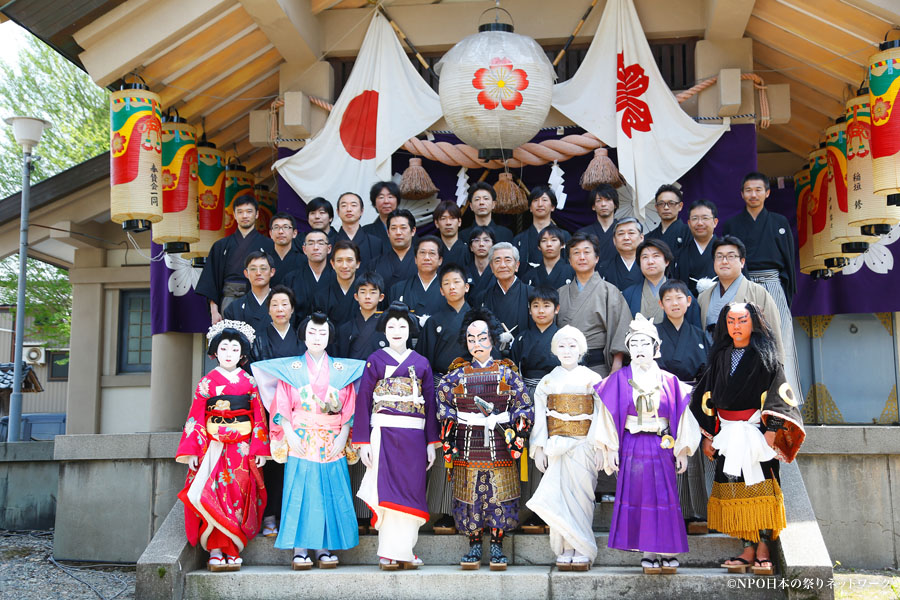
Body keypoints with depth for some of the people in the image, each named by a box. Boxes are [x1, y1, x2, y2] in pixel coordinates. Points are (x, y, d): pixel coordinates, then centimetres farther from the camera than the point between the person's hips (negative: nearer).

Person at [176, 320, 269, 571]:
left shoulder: (249, 382, 8)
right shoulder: (207, 383, 6)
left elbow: (259, 417, 6)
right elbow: (195, 418, 2)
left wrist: (261, 449, -2)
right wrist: (191, 451, -6)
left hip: (243, 448, 1)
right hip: (214, 445, -1)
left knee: (239, 495, -3)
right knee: (213, 494, -11)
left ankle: (231, 550, 2)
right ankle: (216, 550, -8)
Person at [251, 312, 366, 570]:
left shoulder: (343, 370, 9)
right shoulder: (290, 368, 6)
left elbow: (350, 407, 7)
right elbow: (281, 406, 1)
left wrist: (343, 436, -4)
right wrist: (291, 436, -10)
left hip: (333, 444, 2)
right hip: (301, 441, -1)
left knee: (330, 494, 0)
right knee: (301, 492, -5)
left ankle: (324, 549, 7)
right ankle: (300, 550, 0)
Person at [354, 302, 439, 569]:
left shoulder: (421, 363, 11)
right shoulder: (375, 360, 5)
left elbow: (430, 404, 10)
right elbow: (363, 401, 1)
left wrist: (432, 442, 5)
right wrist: (363, 442, -6)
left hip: (414, 436, 2)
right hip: (385, 434, -2)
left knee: (412, 490, 2)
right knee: (388, 490, -6)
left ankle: (405, 549, 11)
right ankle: (389, 552, 0)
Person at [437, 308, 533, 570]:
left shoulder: (507, 373, 6)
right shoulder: (457, 375, 8)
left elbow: (525, 406, 5)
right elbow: (443, 406, 9)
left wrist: (518, 436, -7)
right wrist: (447, 441, 0)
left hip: (500, 446, -1)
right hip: (468, 445, 1)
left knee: (499, 495, 1)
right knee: (469, 495, 3)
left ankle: (497, 547, 12)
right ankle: (474, 546, 15)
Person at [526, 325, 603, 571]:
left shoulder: (592, 379, 4)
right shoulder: (548, 381, 10)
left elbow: (600, 415, 0)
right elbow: (540, 417, 7)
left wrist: (599, 447, -7)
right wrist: (538, 449, 1)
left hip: (583, 446, -2)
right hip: (556, 446, 2)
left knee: (580, 494, -4)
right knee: (559, 495, -1)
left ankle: (582, 550, 4)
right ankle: (565, 549, 7)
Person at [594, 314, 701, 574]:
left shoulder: (669, 381, 4)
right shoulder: (620, 379, 1)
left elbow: (681, 416, 6)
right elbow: (610, 416, 1)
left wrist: (682, 451, 2)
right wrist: (611, 449, -5)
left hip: (662, 447, 1)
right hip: (632, 447, -1)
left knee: (665, 498, 0)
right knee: (639, 497, -1)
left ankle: (667, 551, 8)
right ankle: (648, 552, 6)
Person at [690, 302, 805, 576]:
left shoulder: (765, 357, 0)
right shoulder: (721, 357, 12)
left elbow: (777, 395, -7)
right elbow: (708, 397, 13)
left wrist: (771, 431, -17)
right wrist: (708, 436, 8)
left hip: (757, 432, -4)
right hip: (728, 435, 4)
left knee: (760, 489, -5)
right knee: (736, 490, 2)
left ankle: (764, 550, 2)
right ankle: (748, 550, 7)